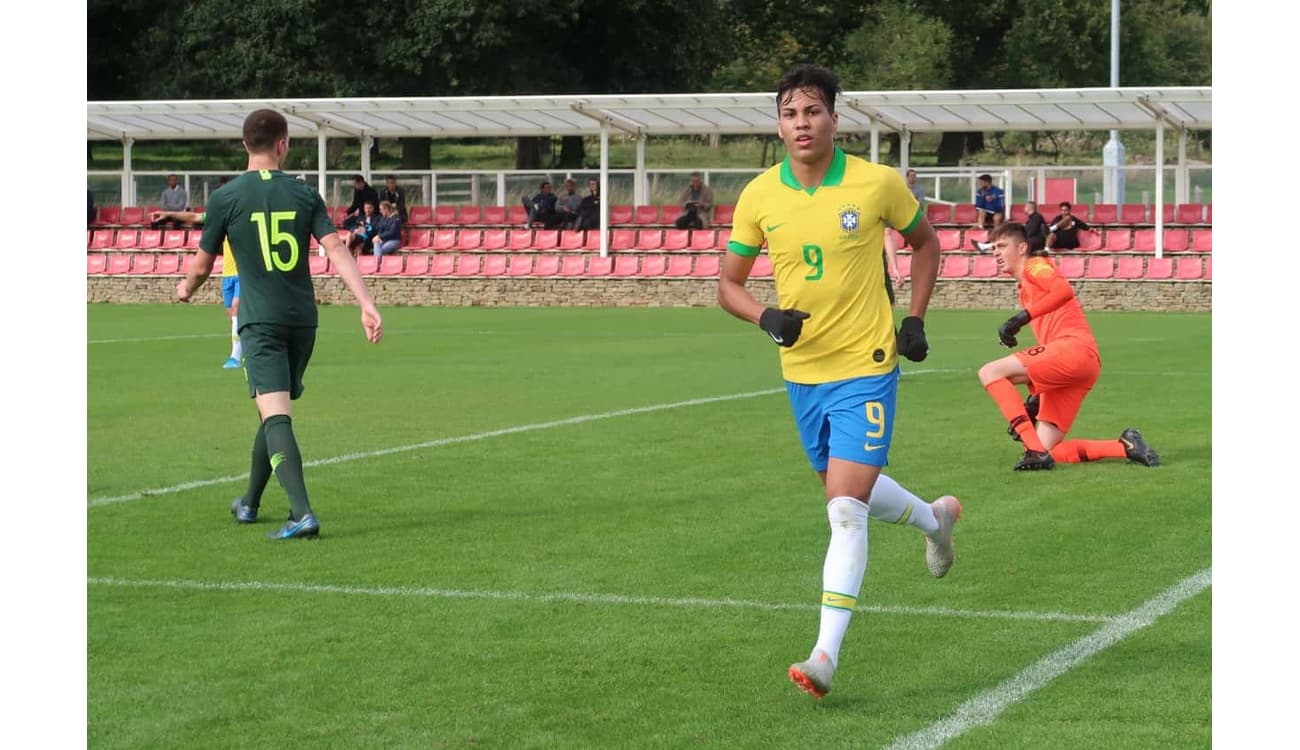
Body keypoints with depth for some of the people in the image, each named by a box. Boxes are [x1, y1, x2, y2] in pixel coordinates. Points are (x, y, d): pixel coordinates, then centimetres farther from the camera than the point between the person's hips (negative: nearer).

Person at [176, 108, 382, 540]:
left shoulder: (225, 198, -2)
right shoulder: (304, 196, 4)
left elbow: (202, 265, 6)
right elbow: (337, 251, -7)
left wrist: (186, 289, 28)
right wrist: (367, 305, -11)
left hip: (261, 321, -4)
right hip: (303, 320, 4)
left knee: (275, 416, -13)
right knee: (276, 411, 19)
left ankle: (302, 513, -29)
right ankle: (249, 504, 35)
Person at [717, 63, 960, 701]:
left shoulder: (878, 184, -9)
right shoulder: (759, 196, -4)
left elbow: (924, 242, 10)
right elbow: (729, 282, 6)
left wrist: (915, 320, 0)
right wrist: (766, 318, -14)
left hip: (867, 367, -4)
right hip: (801, 372, 4)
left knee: (846, 509, -14)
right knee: (850, 494, 20)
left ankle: (825, 655, -14)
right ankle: (934, 517, 52)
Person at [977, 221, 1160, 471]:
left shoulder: (1034, 265, 7)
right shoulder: (1023, 289, 33)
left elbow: (1063, 290, -16)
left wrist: (1021, 318, -20)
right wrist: (1035, 398, 25)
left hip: (1075, 347, -9)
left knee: (990, 372, -17)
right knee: (1046, 454, 2)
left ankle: (1035, 451, -25)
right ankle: (1125, 447, 5)